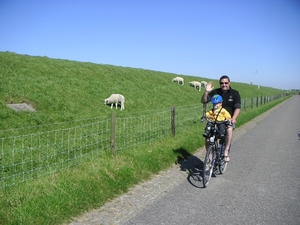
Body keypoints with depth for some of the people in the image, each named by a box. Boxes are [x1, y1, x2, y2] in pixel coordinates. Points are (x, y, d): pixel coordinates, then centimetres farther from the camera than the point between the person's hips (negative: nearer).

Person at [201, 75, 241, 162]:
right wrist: (206, 92, -23)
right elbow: (203, 101, -5)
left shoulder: (235, 93, -1)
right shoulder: (215, 92, 1)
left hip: (229, 119, -1)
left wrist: (233, 118, -27)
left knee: (229, 129, -34)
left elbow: (237, 108, -9)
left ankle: (226, 152, -24)